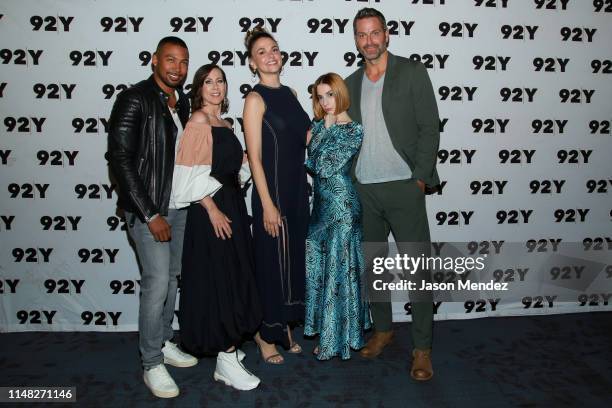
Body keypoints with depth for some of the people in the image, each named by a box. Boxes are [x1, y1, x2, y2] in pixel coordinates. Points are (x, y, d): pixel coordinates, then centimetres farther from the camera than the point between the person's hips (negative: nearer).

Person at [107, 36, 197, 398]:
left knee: (172, 277, 15)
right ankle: (152, 365, 11)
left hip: (179, 205, 7)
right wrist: (150, 214, -18)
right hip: (148, 209, -7)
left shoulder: (182, 102, 10)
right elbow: (120, 159, -17)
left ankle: (164, 342, 33)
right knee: (157, 284, -6)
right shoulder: (134, 100, -12)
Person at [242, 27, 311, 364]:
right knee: (272, 262, 4)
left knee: (293, 259, 14)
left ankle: (284, 327, 32)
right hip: (272, 192, -7)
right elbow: (254, 157, -13)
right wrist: (267, 205, -17)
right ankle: (267, 334, 23)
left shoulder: (289, 93, 11)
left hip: (297, 190, 7)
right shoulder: (255, 99, -9)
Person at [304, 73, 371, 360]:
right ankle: (327, 333, 27)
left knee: (339, 269, 0)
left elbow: (324, 166, -17)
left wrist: (327, 130, -5)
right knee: (318, 267, 11)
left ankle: (337, 339, 15)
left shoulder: (354, 131, -11)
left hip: (341, 205, -7)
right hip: (321, 204, 7)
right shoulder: (319, 125, 10)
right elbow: (313, 164, 7)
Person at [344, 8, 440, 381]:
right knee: (372, 264, 13)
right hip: (363, 191, 5)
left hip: (403, 187, -5)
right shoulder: (351, 84, 13)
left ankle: (422, 348, 11)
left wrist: (420, 178, -11)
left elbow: (429, 128, -5)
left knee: (417, 269, -2)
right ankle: (383, 330, 31)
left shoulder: (412, 73, -1)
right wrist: (347, 182, 7)